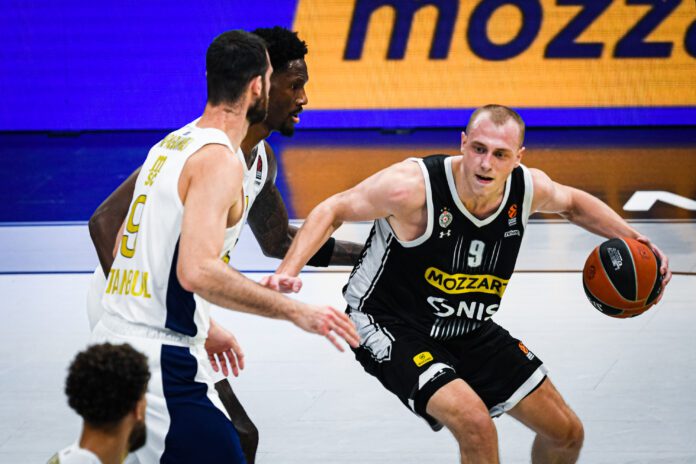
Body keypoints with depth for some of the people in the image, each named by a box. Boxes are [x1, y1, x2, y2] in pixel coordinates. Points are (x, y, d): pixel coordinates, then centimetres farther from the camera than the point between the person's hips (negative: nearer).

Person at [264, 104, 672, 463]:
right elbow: (332, 211, -17)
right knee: (476, 423, -31)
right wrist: (288, 271, -30)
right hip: (390, 327, -7)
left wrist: (631, 238, 0)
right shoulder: (414, 186, -30)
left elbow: (572, 203, 12)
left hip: (468, 331, 7)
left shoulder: (529, 188, -13)